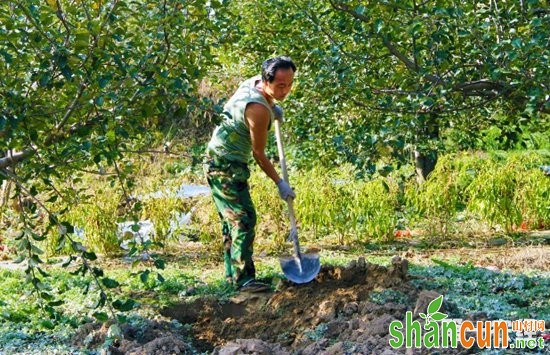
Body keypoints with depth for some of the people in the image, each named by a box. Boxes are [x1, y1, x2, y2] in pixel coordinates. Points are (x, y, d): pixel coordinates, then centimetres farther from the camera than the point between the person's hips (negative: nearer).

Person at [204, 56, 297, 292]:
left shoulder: (254, 82, 0)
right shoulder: (258, 110, -26)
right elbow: (259, 154, -18)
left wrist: (272, 108, 11)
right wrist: (280, 183, -9)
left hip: (219, 161, 10)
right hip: (226, 166, -10)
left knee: (232, 219, 15)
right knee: (244, 219, -12)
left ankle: (232, 272, 24)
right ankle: (244, 279, -12)